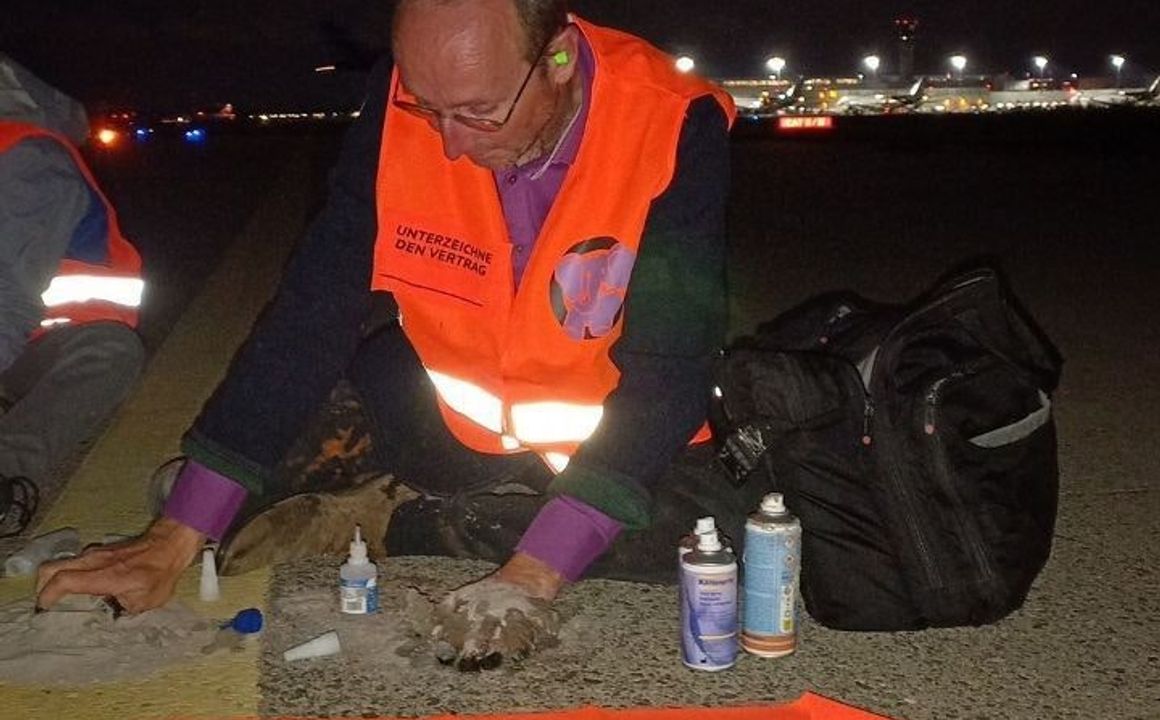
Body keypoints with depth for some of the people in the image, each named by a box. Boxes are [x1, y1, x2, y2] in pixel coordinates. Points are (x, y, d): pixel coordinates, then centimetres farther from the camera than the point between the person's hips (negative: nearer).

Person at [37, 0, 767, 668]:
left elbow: (668, 373, -28)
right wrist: (177, 537, -20)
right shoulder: (404, 103, -16)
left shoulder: (675, 129, -24)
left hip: (619, 446, -1)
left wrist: (532, 575, -38)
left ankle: (395, 518, -13)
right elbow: (314, 313, -15)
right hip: (457, 439, 2)